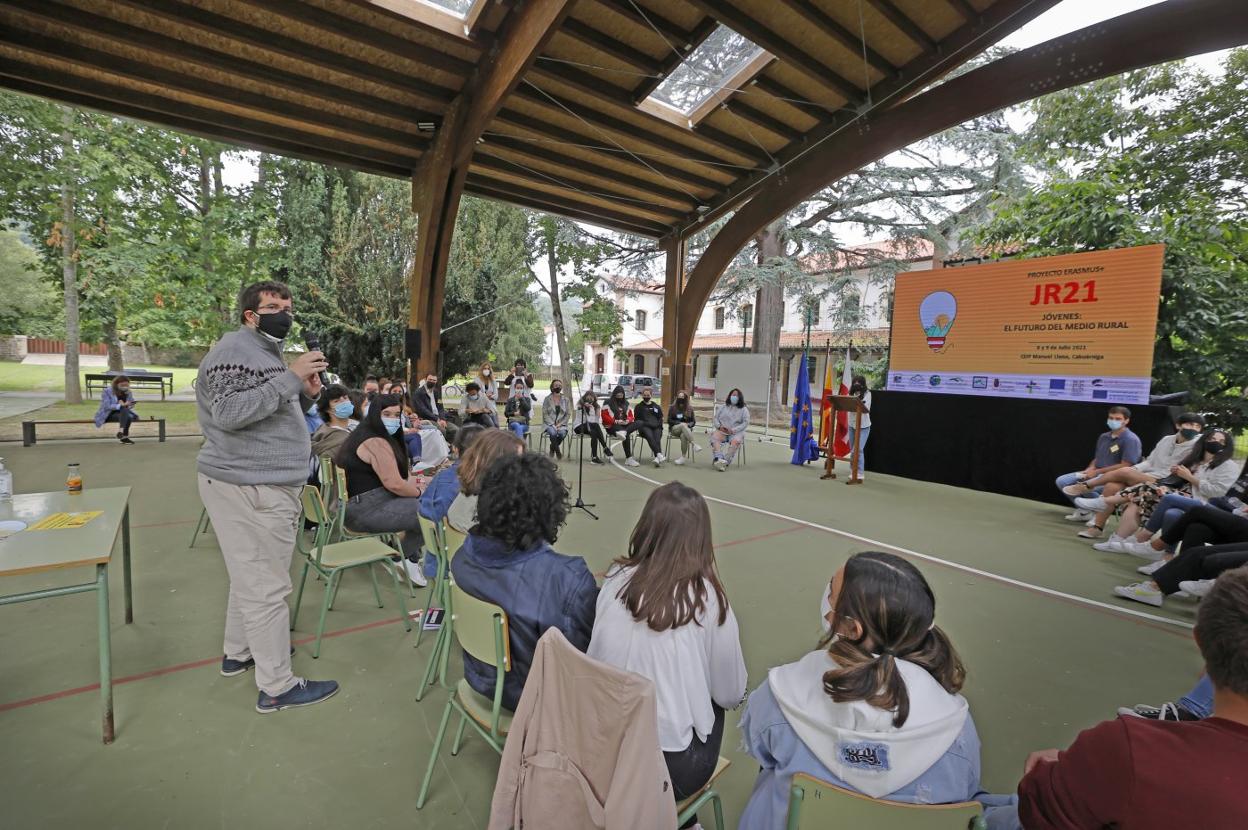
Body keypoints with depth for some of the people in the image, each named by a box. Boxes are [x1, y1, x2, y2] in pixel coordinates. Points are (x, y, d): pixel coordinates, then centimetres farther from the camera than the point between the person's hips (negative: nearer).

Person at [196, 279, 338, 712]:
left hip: (258, 485, 11)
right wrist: (290, 378, -27)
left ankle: (238, 653, 38)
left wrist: (304, 395, 4)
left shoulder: (265, 352, 20)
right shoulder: (236, 350, -13)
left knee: (251, 576, 22)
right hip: (251, 489, -11)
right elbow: (229, 413, -26)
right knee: (266, 586, -4)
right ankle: (277, 687, 7)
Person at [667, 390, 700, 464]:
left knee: (683, 435, -37)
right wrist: (680, 423, -10)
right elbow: (669, 420, 3)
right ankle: (694, 444, -48)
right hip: (674, 429, -1)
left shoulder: (689, 409, 12)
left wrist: (688, 424, -12)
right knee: (683, 426, -37)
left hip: (687, 429, 1)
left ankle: (683, 457, -32)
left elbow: (693, 421, 11)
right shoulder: (672, 407, 8)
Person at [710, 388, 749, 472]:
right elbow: (715, 418, 14)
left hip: (736, 432, -1)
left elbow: (746, 422, -1)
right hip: (722, 431, 2)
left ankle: (725, 462, -39)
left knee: (735, 441, -35)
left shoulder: (744, 409, 11)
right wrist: (719, 426, -8)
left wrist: (733, 430, -14)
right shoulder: (723, 407, 19)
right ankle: (719, 459, -48)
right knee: (714, 436, -31)